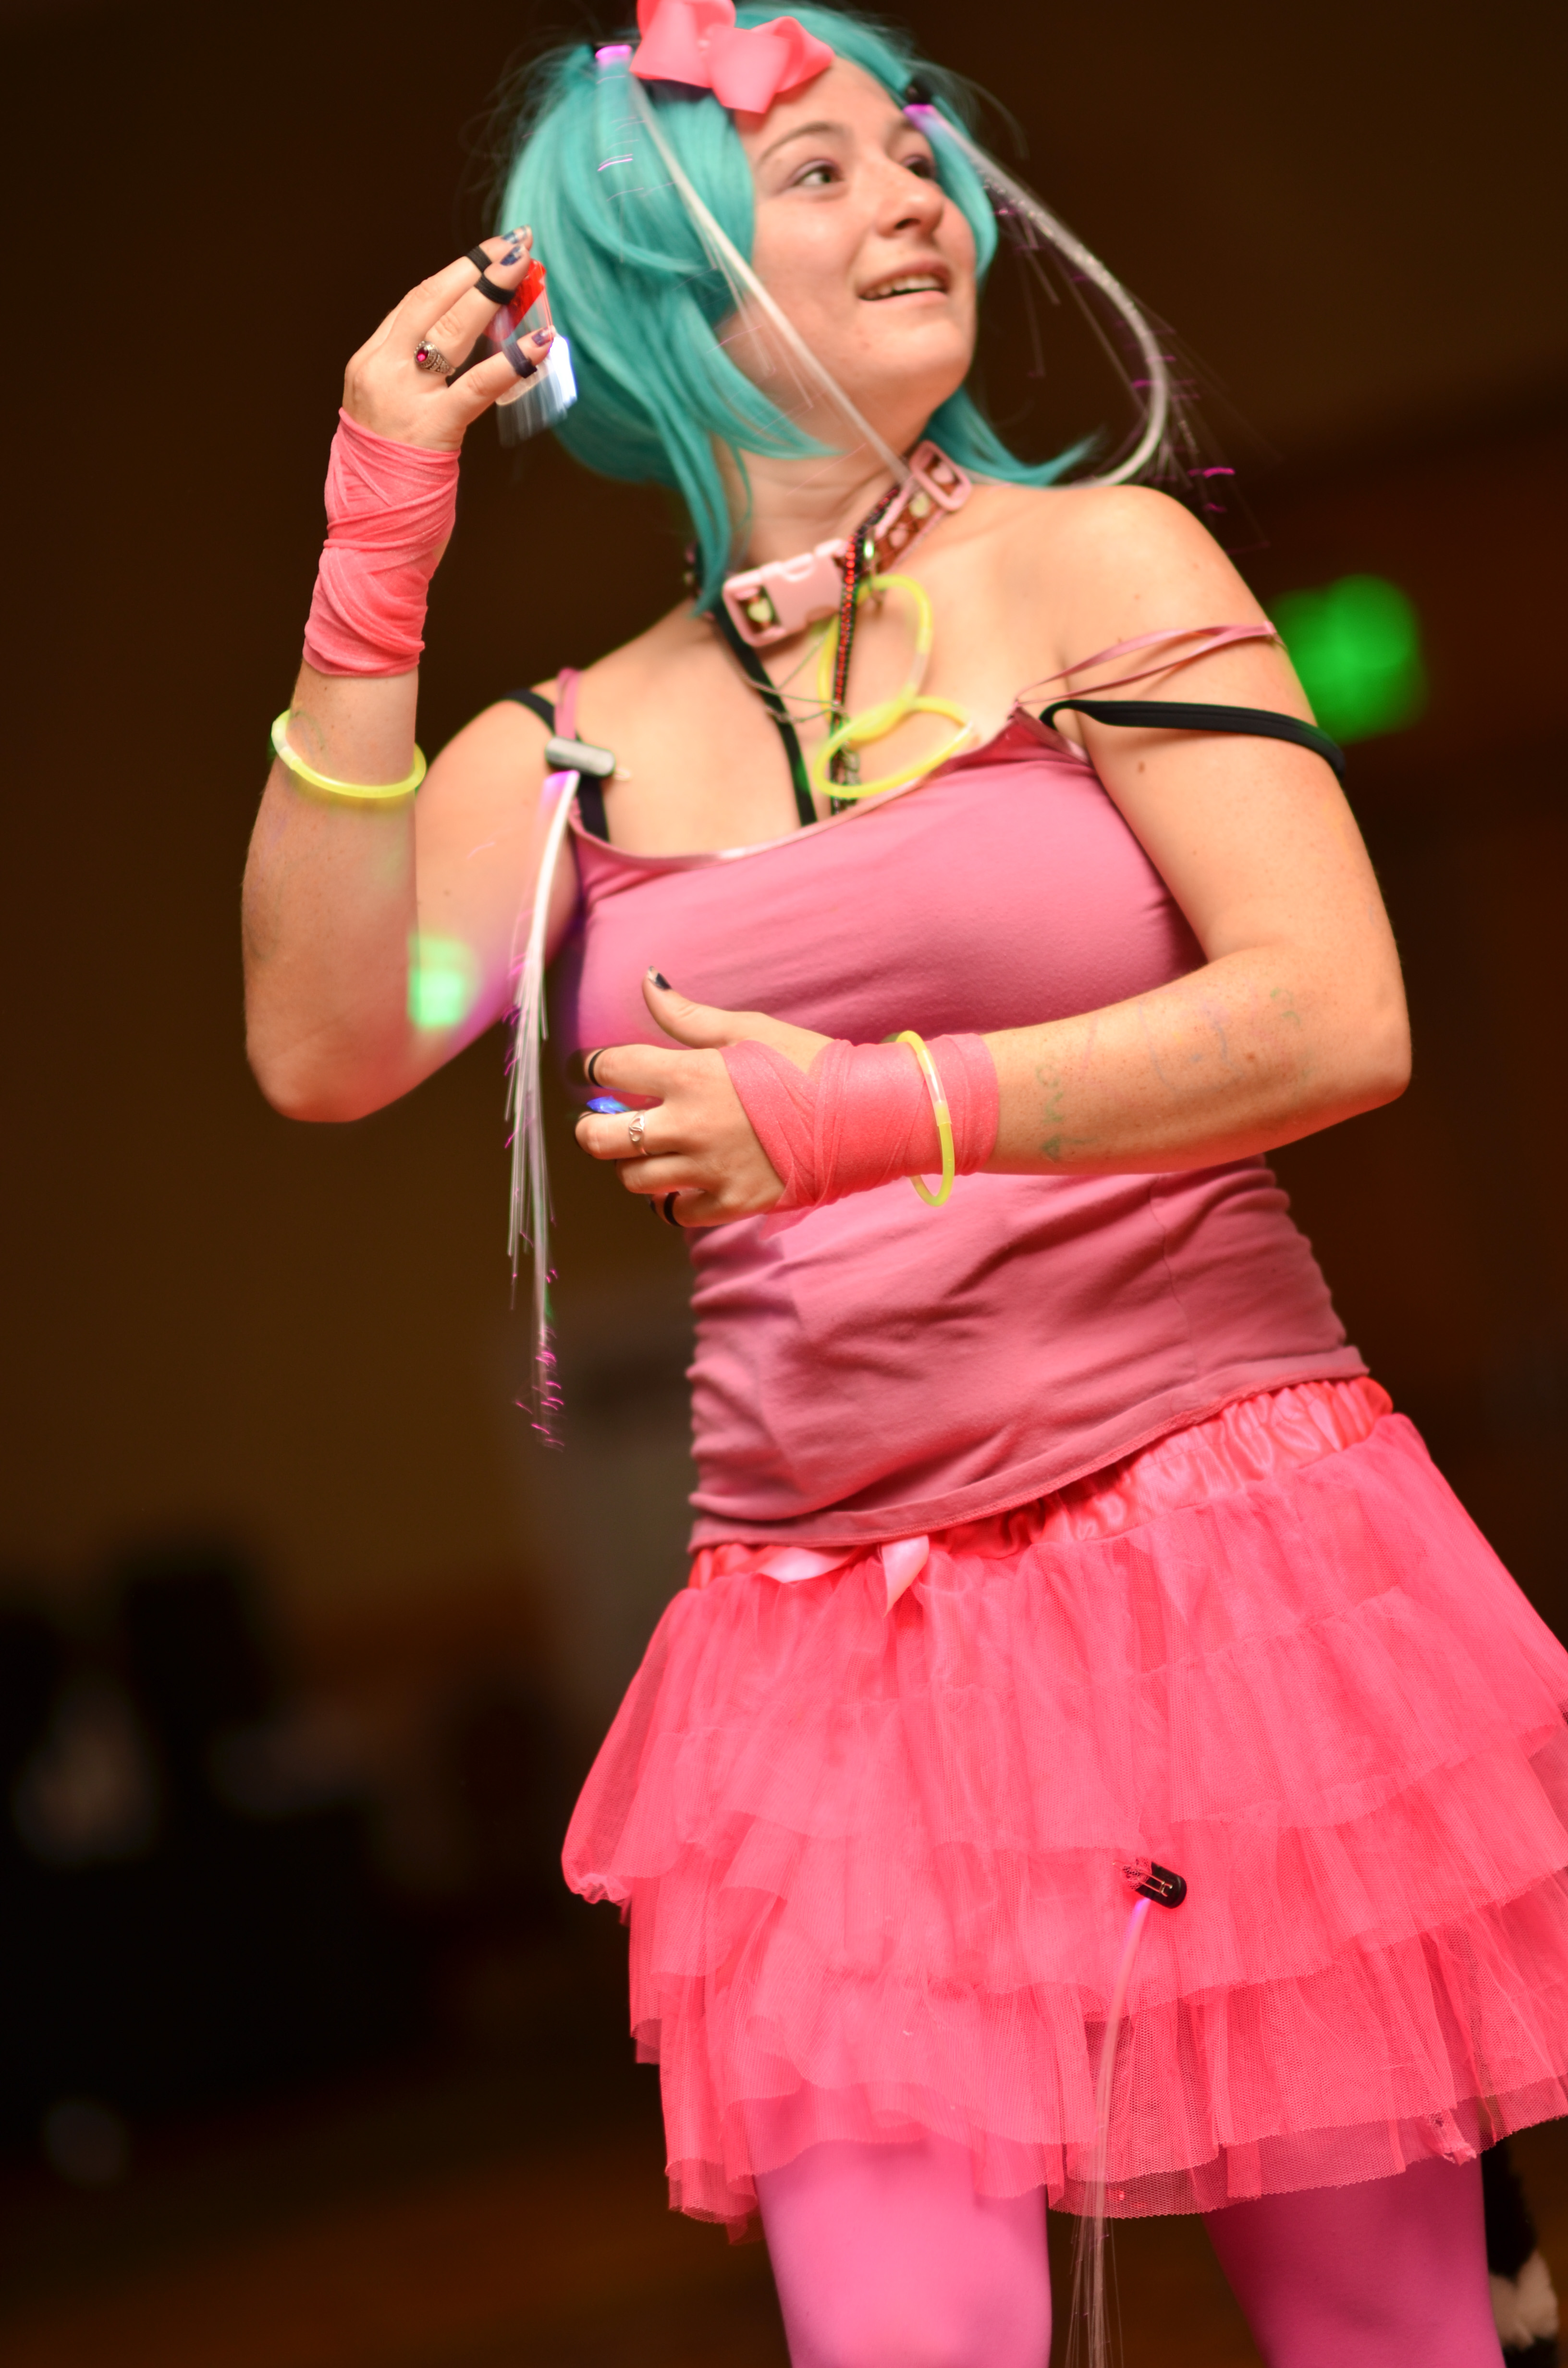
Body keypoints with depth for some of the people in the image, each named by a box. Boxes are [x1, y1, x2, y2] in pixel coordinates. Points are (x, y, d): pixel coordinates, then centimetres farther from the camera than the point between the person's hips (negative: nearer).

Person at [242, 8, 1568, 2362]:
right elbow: (325, 1048, -6)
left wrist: (877, 1116, -17)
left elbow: (1340, 1020, -8)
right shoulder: (573, 751, 11)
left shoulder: (1091, 564, 3)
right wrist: (376, 564, -8)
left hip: (1228, 1566, -1)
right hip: (831, 1641, 2)